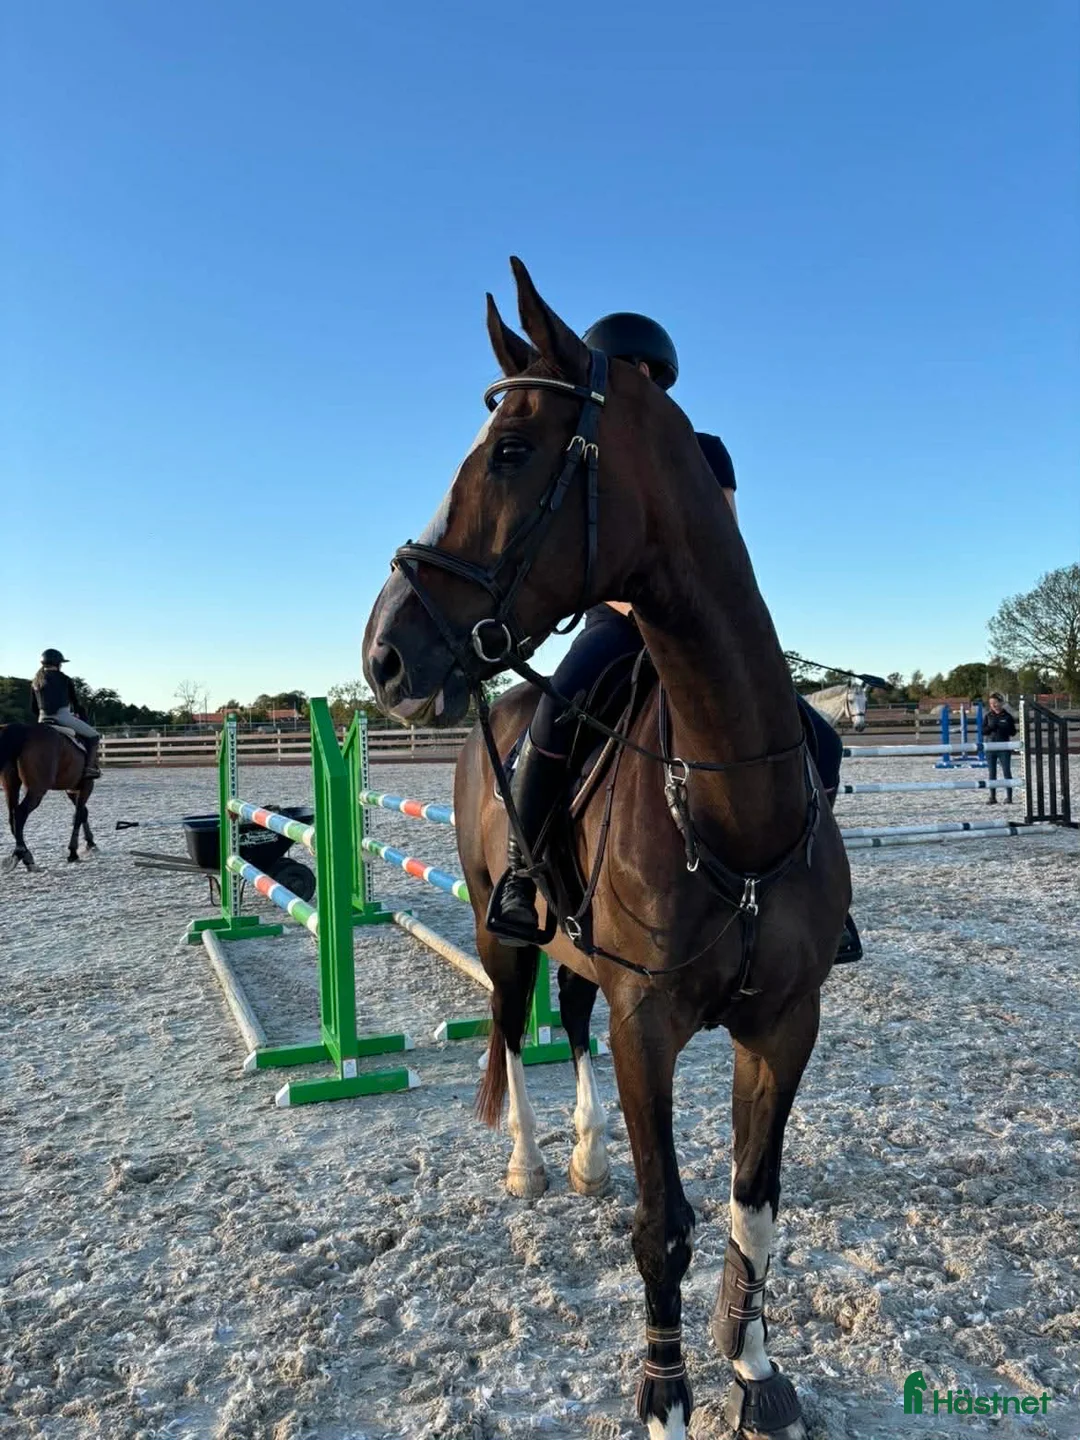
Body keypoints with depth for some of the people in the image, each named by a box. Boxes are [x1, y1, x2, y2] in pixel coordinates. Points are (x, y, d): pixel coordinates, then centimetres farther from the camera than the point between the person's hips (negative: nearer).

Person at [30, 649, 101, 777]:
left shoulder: (35, 682, 14)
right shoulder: (64, 679, 0)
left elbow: (34, 708, 16)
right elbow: (75, 702, 7)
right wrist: (81, 718, 23)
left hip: (43, 720, 6)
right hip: (63, 717, -6)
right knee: (93, 736, 6)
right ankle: (89, 767, -10)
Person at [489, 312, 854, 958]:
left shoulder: (706, 453, 9)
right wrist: (639, 604, -21)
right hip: (619, 622, -2)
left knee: (817, 741, -13)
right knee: (559, 711, -36)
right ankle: (521, 870, -19)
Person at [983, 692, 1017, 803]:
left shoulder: (1007, 716, 0)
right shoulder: (988, 716, 5)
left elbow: (1013, 732, 0)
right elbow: (983, 731, 3)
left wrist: (1004, 729, -18)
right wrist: (990, 727, -16)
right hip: (990, 747, 2)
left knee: (1006, 772, -1)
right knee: (992, 773, 6)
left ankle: (1009, 796, 4)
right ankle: (992, 796, 12)